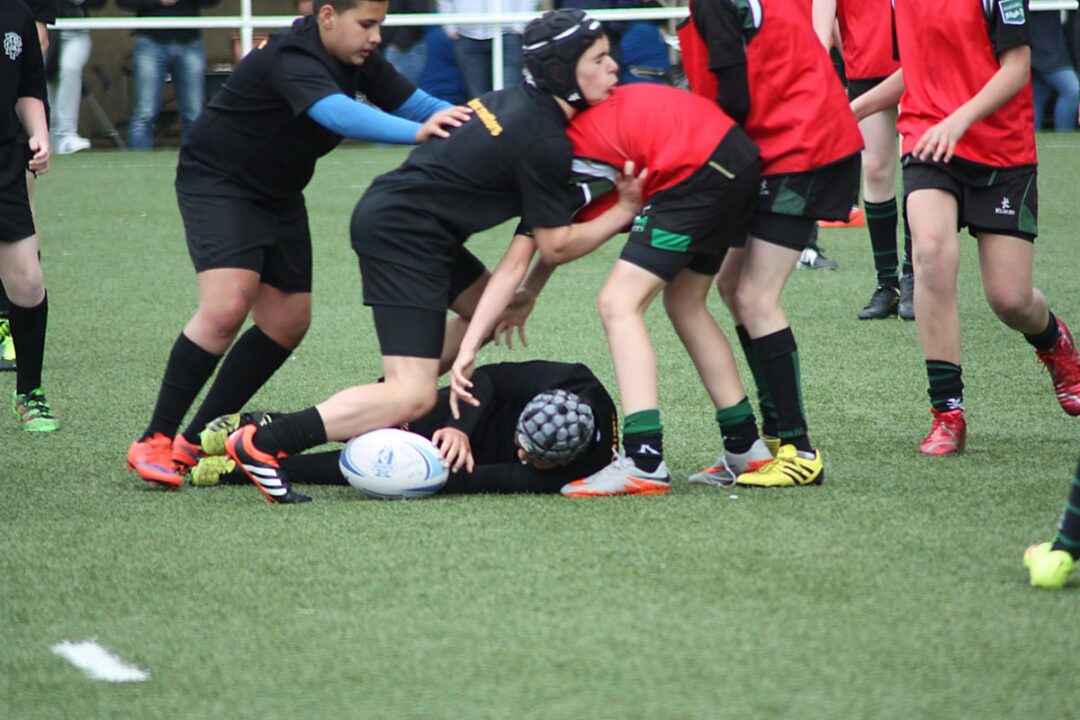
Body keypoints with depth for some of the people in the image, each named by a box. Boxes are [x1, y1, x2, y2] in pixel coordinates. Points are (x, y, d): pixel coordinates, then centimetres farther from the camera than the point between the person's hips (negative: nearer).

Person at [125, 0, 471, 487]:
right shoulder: (293, 59, -30)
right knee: (227, 305, -25)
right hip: (216, 181, -9)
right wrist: (415, 132, -60)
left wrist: (452, 117, -27)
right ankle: (154, 442, -17)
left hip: (278, 193, 9)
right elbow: (337, 114, -48)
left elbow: (410, 101, -6)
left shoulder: (357, 60, -4)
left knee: (287, 322, 5)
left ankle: (198, 440, 14)